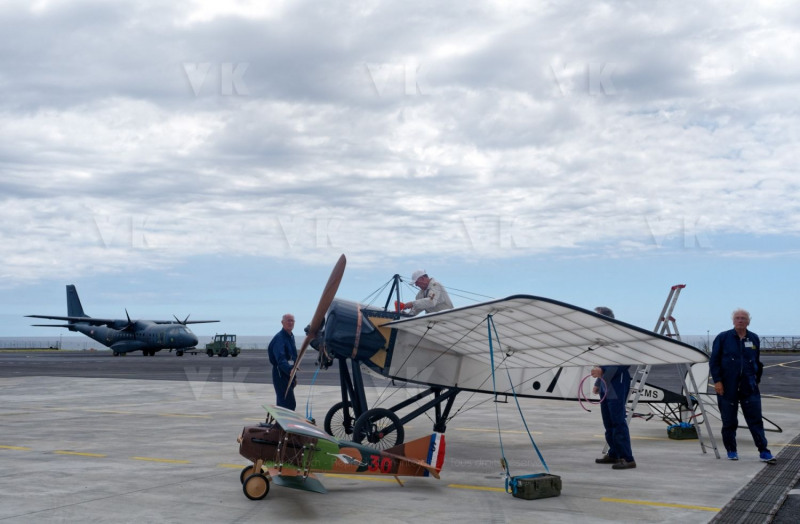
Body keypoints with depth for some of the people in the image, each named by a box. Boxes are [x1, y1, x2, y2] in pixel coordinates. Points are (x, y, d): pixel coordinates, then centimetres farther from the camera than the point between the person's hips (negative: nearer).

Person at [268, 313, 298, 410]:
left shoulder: (291, 337, 16)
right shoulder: (279, 338, -15)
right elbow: (280, 359, -29)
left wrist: (294, 376, 24)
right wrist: (289, 370, -45)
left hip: (288, 374, 9)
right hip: (280, 374, -9)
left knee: (282, 403, 13)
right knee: (290, 403, -15)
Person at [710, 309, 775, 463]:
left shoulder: (754, 339, 9)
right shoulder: (723, 338, 0)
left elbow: (757, 362, 19)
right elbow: (714, 361, -1)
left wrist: (757, 379, 14)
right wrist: (717, 380, -8)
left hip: (749, 387, 2)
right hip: (727, 387, -2)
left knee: (755, 420, -1)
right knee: (729, 421, 5)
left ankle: (763, 451, 2)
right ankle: (731, 451, 18)